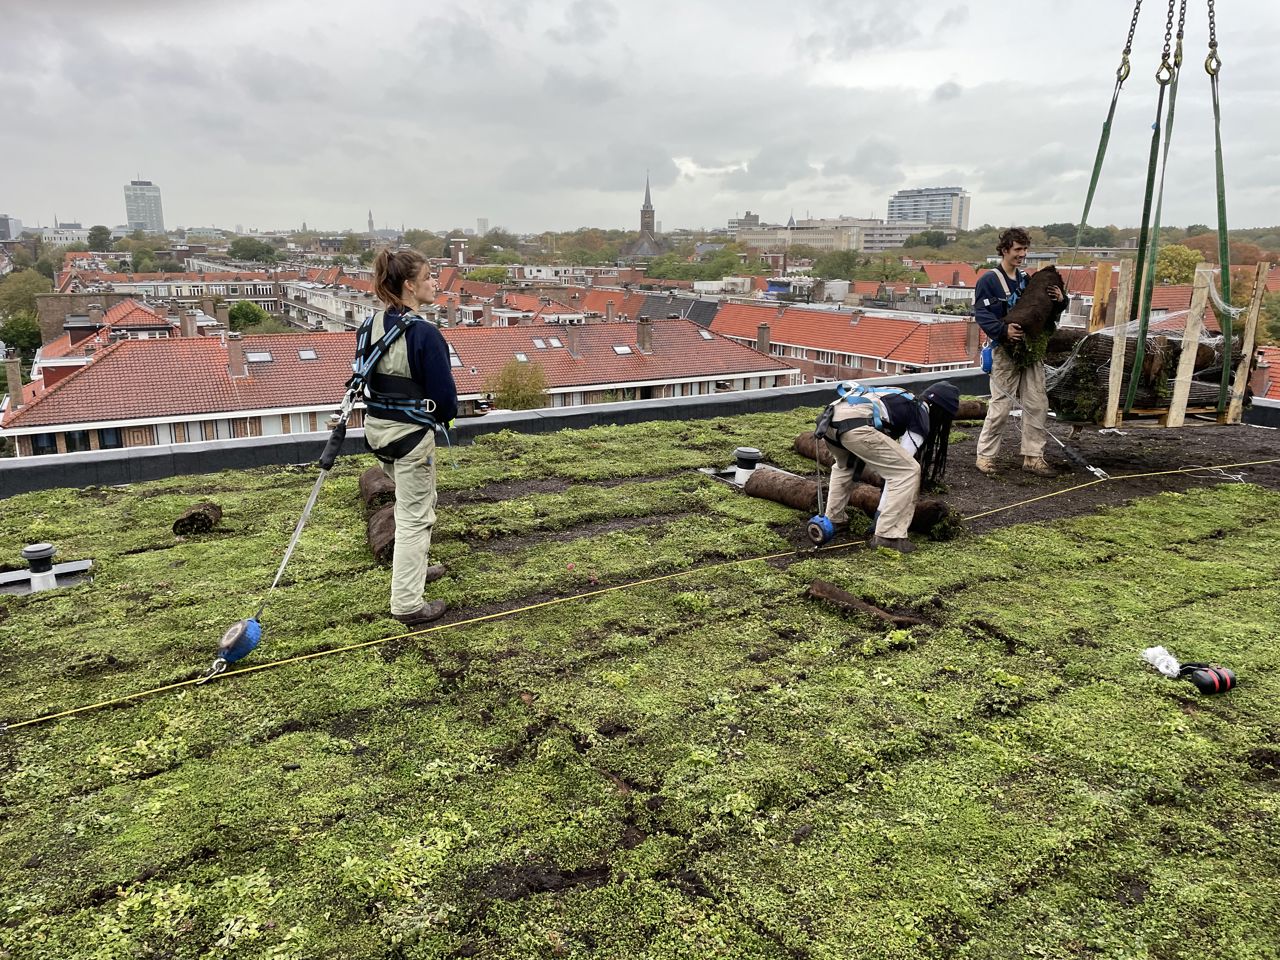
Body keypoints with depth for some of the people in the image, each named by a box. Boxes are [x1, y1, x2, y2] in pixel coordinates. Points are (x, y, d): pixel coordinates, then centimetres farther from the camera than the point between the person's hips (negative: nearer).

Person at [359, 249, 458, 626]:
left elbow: (364, 375, 10)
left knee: (416, 500, 28)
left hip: (377, 426, 8)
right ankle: (408, 603, 9)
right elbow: (443, 393, -18)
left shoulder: (371, 324, 1)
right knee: (414, 516, 2)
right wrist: (445, 414, 4)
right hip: (411, 434, -8)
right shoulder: (424, 333, -22)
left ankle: (415, 568, 44)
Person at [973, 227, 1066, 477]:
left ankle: (1033, 457, 12)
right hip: (1005, 352, -6)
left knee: (1038, 404, 4)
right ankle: (986, 455, 9)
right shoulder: (989, 280, -5)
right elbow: (981, 313, -17)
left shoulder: (1026, 279, 15)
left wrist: (1060, 300, -2)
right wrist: (1003, 330, -32)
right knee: (1001, 405, -4)